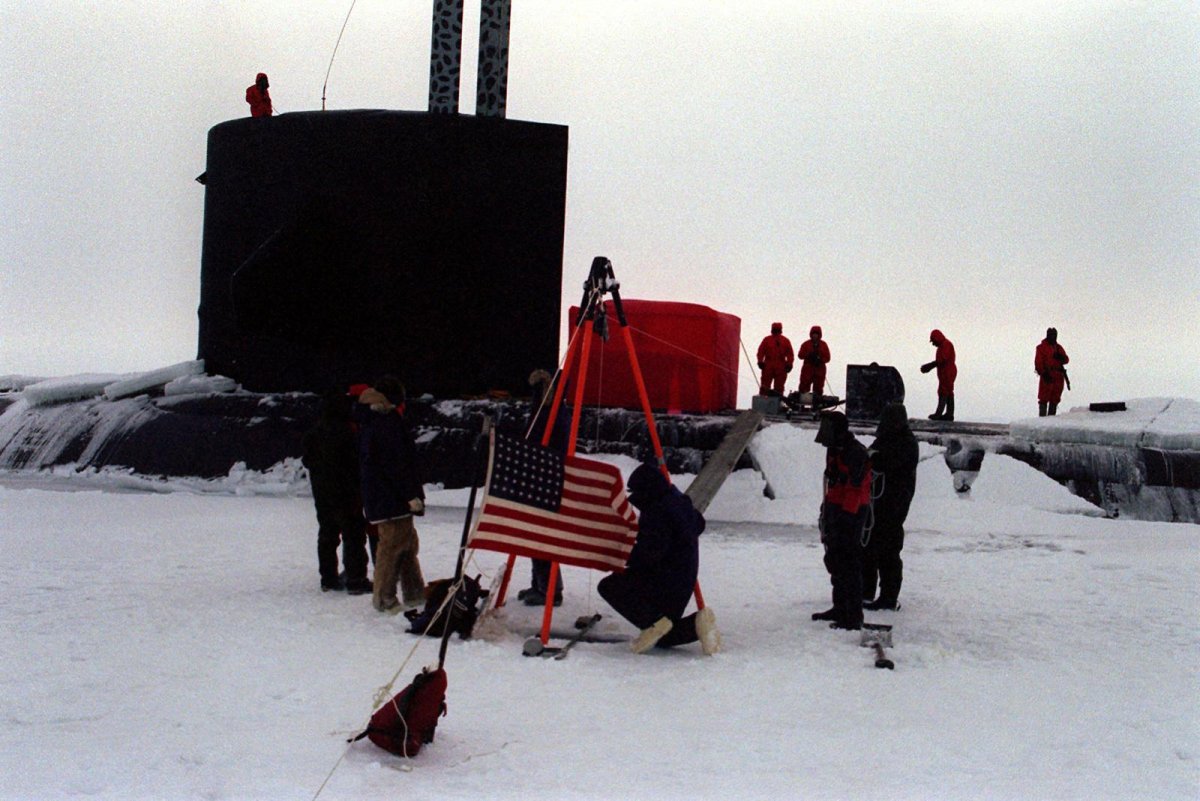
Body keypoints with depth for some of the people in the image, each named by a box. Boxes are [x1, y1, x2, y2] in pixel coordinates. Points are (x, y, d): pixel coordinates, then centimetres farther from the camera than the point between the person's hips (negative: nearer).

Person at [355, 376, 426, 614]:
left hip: (377, 495, 10)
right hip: (393, 497, -10)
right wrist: (412, 494, -18)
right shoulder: (389, 422, -16)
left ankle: (415, 594, 23)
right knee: (394, 543, -4)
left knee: (408, 542, 16)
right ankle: (385, 598, 1)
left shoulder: (368, 422, 13)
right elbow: (397, 463, -20)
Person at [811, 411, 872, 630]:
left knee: (848, 564, -9)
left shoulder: (856, 453, -18)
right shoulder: (834, 450, 13)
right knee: (834, 561, 18)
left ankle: (853, 616, -5)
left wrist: (846, 514, -25)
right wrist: (826, 508, 21)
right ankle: (840, 608, 30)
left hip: (850, 513, -10)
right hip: (835, 509, 10)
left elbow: (855, 488, -23)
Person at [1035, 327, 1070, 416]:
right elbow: (1038, 362, -5)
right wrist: (1044, 373, -15)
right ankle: (1042, 417, -8)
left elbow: (1066, 359, 13)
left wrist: (1061, 357, -10)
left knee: (1055, 399, 7)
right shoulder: (1041, 347, 3)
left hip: (1058, 376, 6)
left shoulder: (1059, 347, 19)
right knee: (1044, 399, -8)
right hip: (1047, 377, -6)